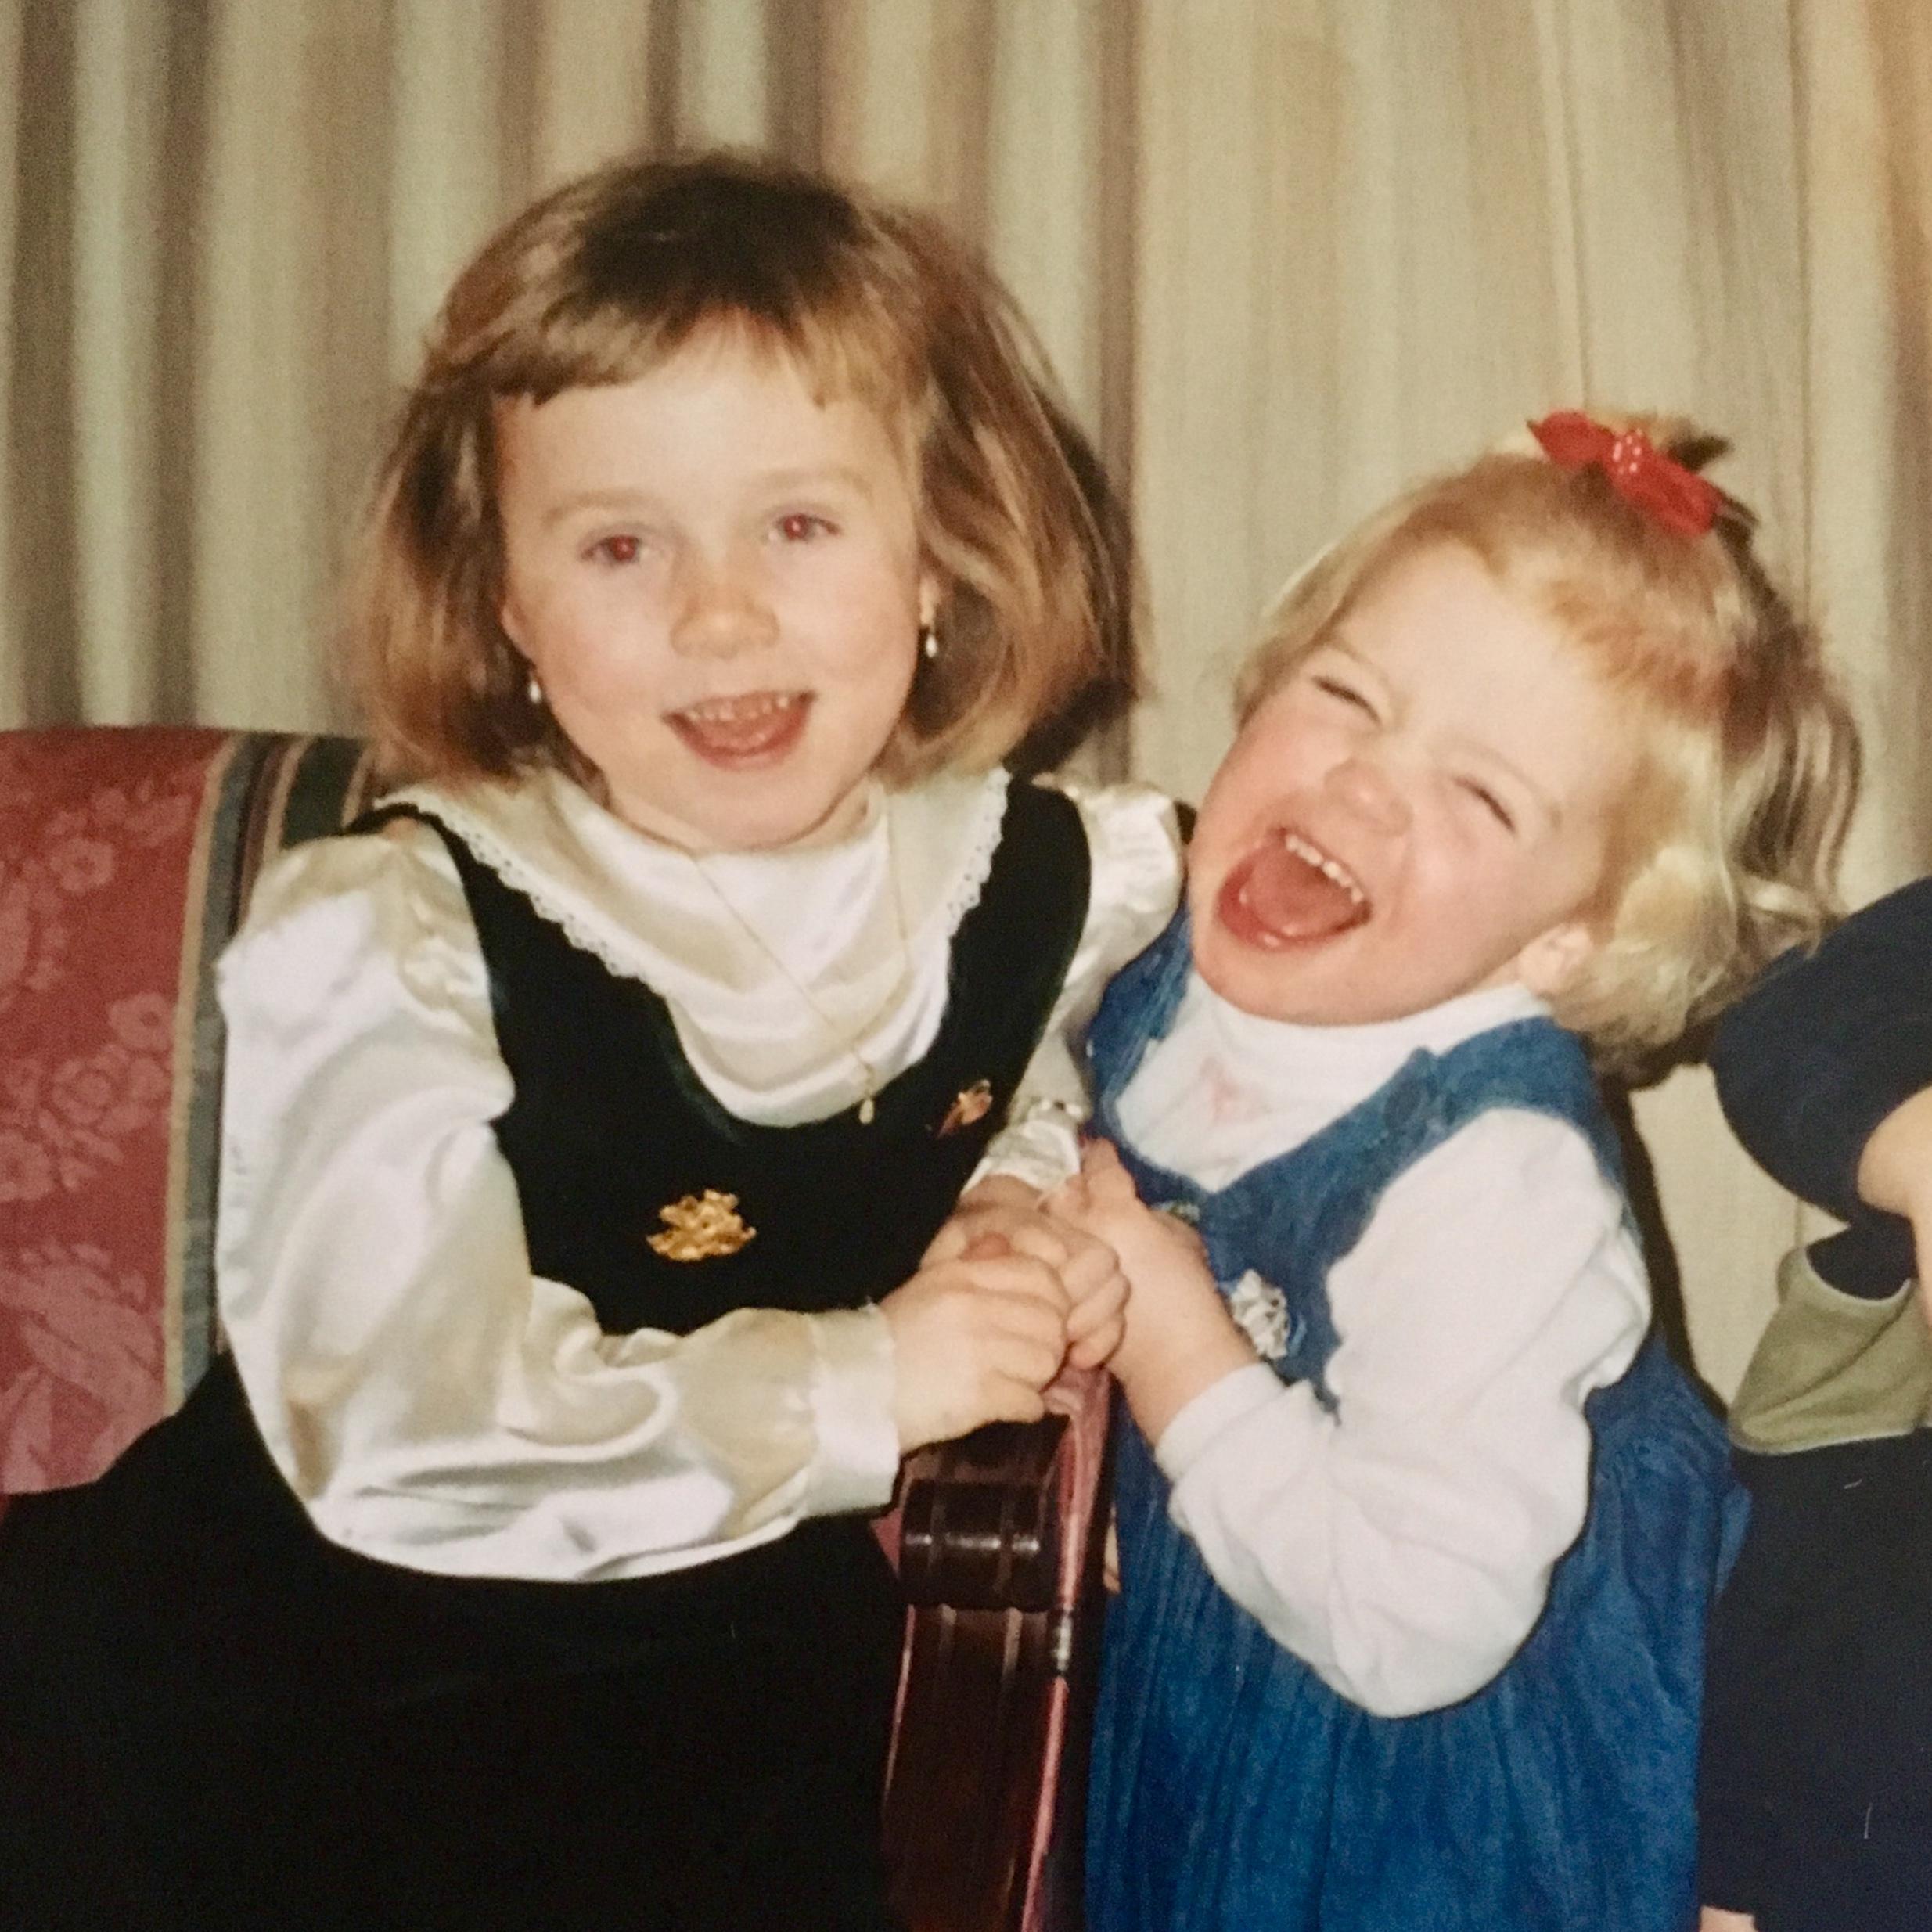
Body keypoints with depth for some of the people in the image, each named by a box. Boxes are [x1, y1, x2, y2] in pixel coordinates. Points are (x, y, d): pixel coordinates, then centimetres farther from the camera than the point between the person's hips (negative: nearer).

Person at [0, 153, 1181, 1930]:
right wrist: (855, 1383, -25)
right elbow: (411, 1411, -30)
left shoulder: (1059, 893, -6)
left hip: (736, 1715, 4)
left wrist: (1029, 1203, -5)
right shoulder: (390, 942, -20)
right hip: (312, 1702, -3)